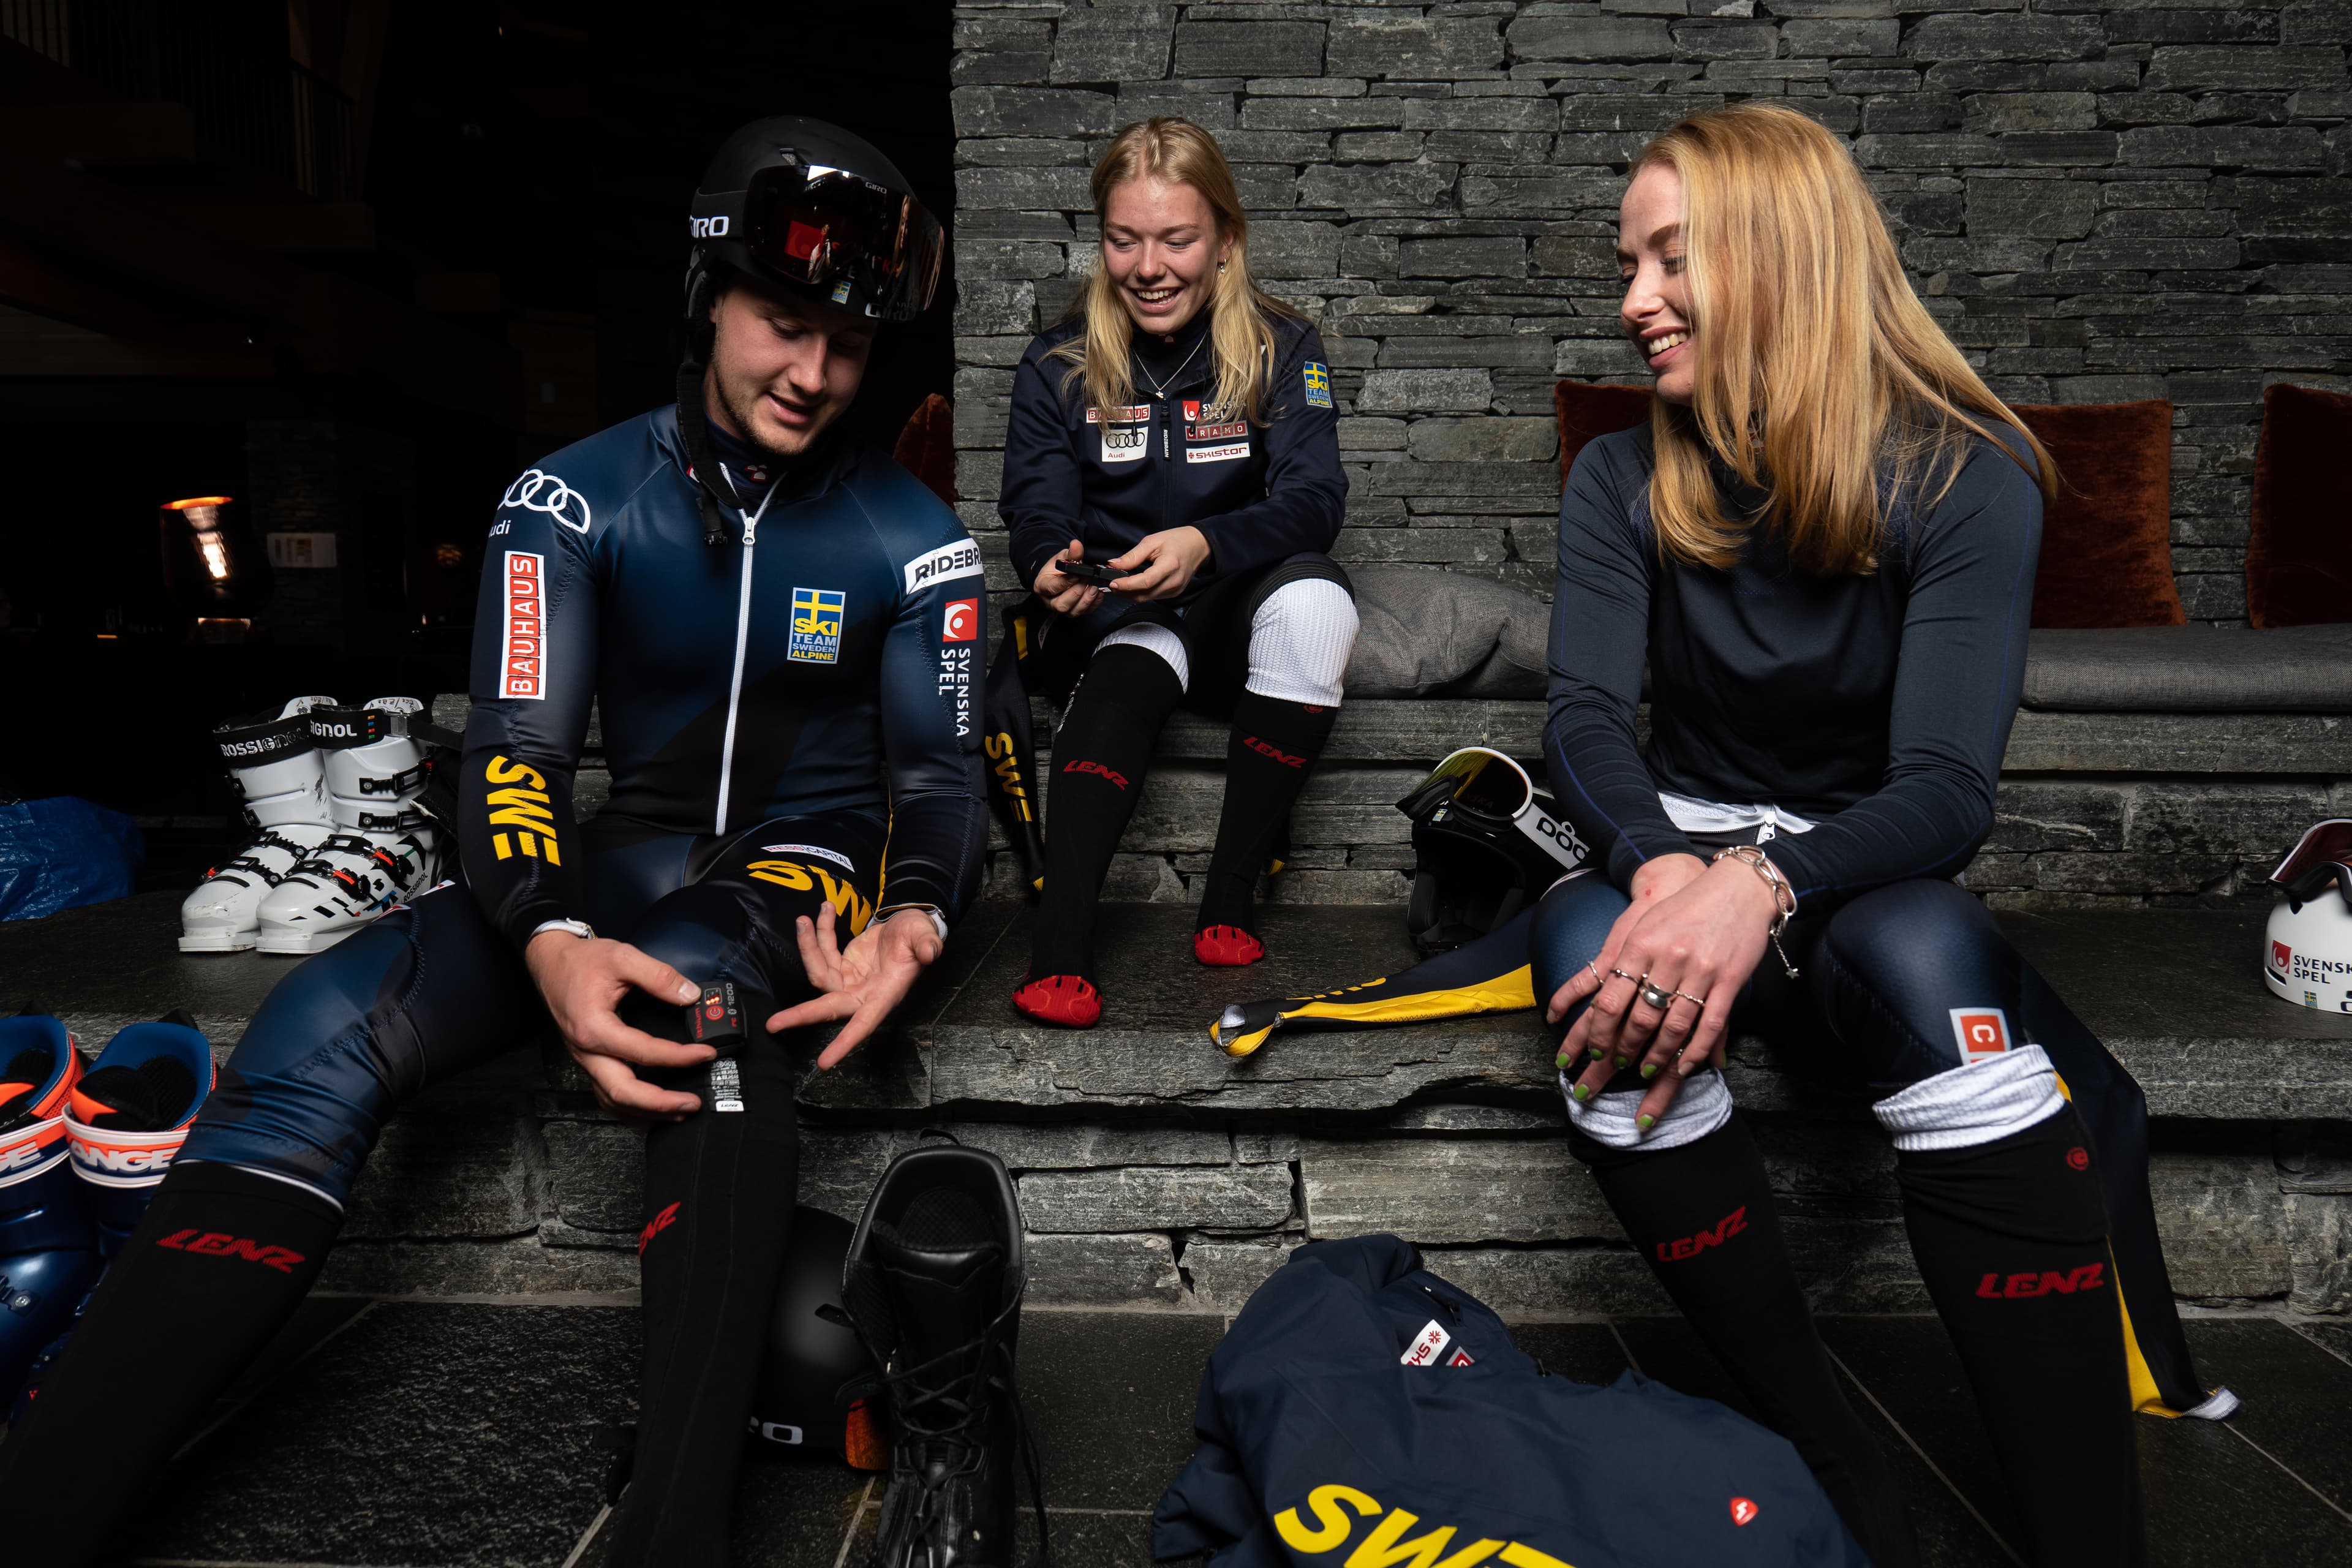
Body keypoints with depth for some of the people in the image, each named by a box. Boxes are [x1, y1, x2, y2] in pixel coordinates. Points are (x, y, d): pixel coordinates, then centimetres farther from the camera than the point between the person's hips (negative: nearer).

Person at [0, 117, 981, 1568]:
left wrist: (919, 916, -25)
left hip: (812, 856, -2)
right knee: (322, 1036, -23)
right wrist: (551, 938, -33)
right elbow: (517, 748, -11)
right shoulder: (575, 501, -3)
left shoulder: (912, 541, -4)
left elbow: (942, 767, -1)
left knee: (703, 988, -39)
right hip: (625, 855, 2)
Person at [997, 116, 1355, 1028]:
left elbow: (1314, 500, -11)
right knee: (1136, 659, -36)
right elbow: (1036, 510, -1)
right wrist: (1051, 565, -27)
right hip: (1111, 612, 0)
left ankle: (1230, 894, -26)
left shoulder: (1282, 350, 1)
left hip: (1238, 609, 1)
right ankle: (1058, 936, -46)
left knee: (1314, 601, -34)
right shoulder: (1059, 363, 5)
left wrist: (1205, 544, -33)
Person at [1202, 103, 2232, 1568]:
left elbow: (1950, 790, -18)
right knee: (1598, 955, -33)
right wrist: (1664, 868, -33)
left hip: (1870, 878, -1)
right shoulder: (1626, 478, 1)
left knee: (1926, 955, -37)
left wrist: (1759, 887, -39)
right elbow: (1588, 721, -11)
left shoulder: (1968, 481, -8)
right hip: (1678, 856, 2)